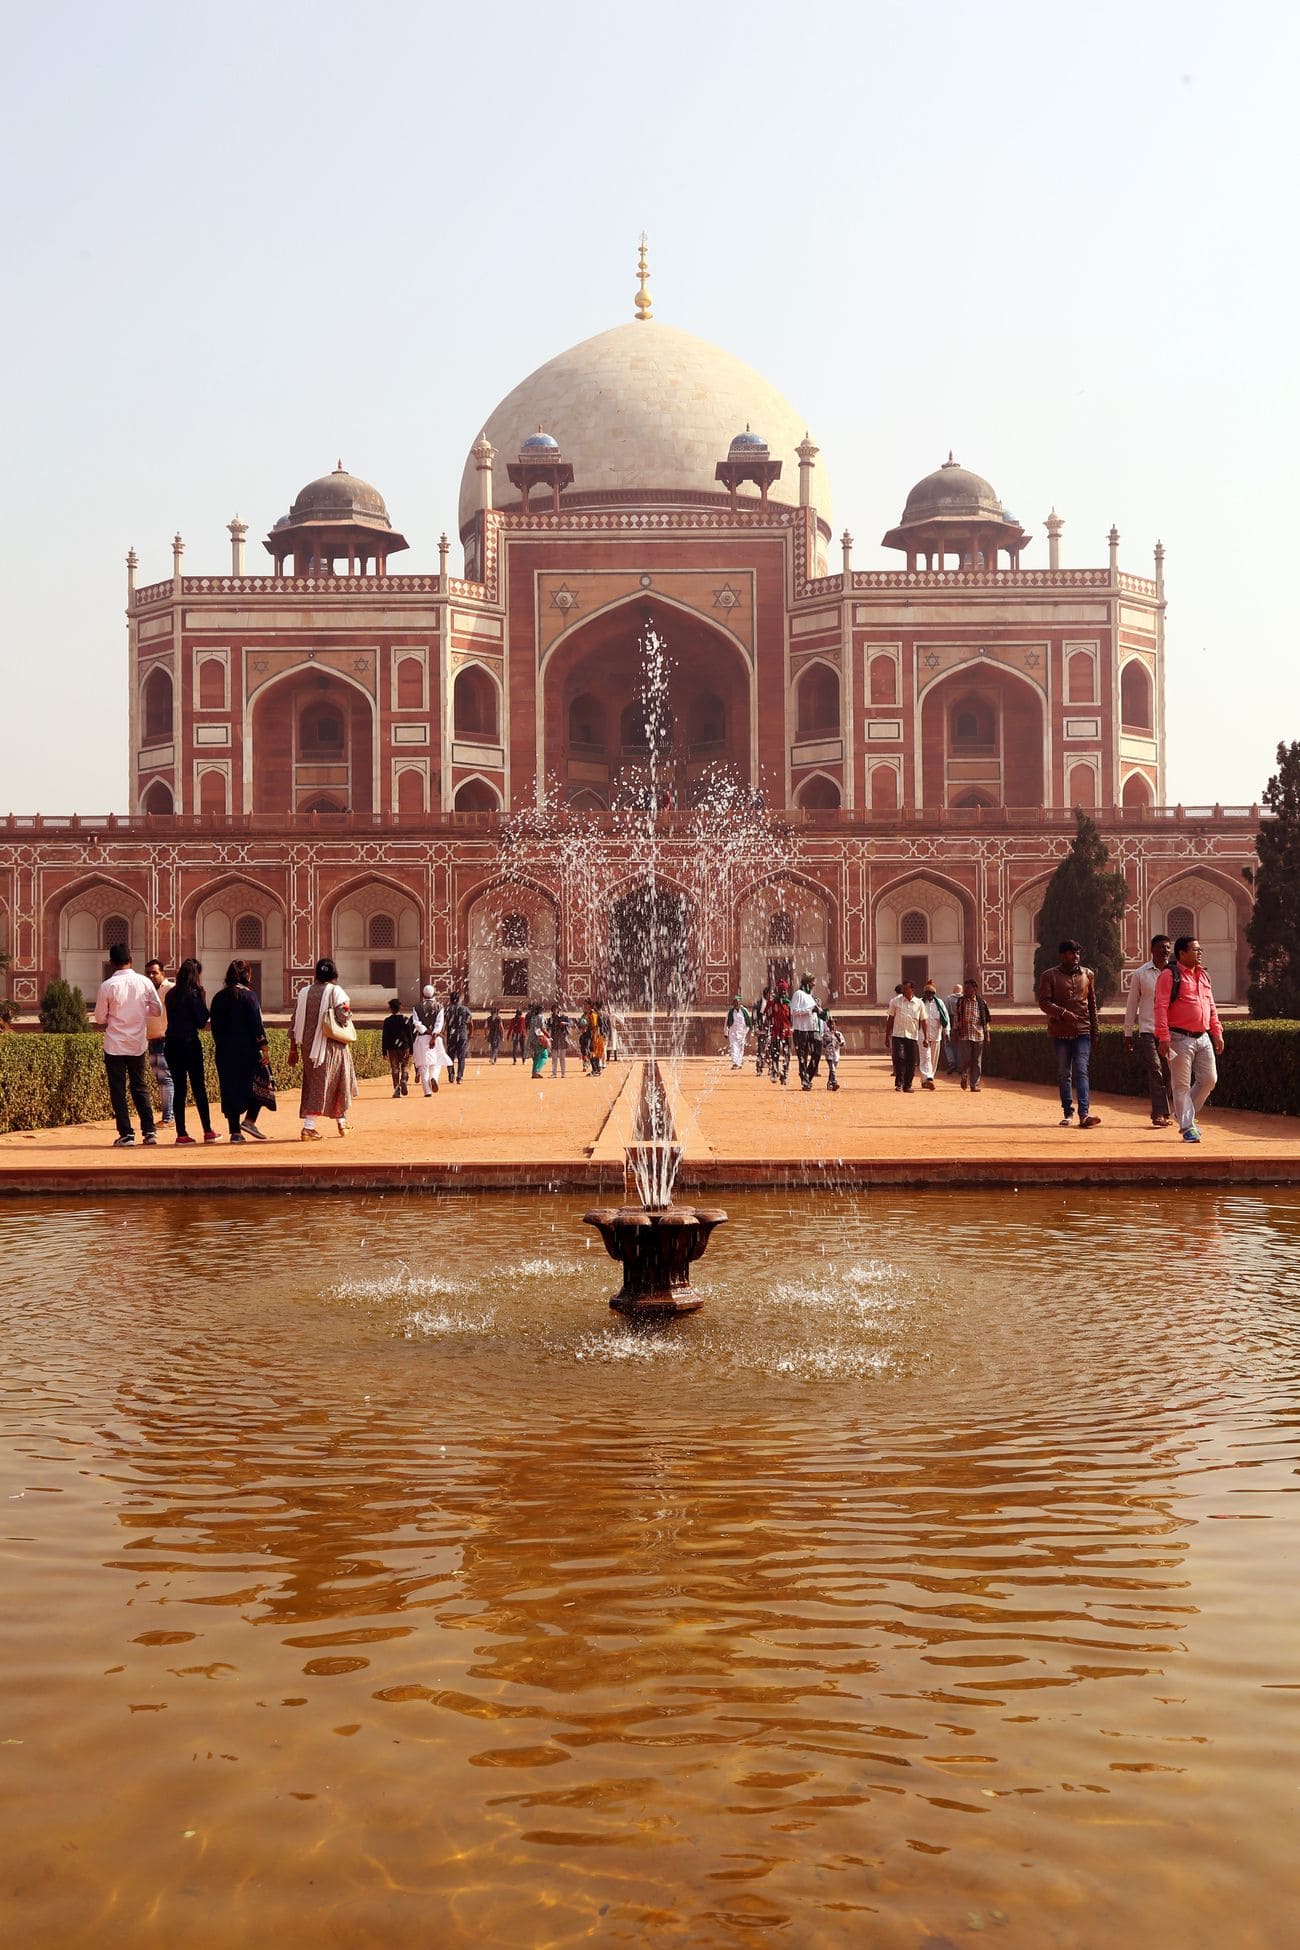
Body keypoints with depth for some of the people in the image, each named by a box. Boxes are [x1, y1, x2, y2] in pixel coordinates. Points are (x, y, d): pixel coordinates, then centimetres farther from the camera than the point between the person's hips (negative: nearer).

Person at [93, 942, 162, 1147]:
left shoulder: (107, 986, -12)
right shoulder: (144, 982, -4)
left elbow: (100, 1018, -5)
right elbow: (157, 1009, 2)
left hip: (115, 1045, -3)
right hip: (138, 1044, 3)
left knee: (118, 1090, 5)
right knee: (140, 1087, 15)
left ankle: (126, 1134, 2)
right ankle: (149, 1131, 9)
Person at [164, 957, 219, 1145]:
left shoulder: (171, 994, 9)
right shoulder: (193, 994, -10)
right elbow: (202, 1021, -8)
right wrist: (202, 1000, 4)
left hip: (171, 1045, 6)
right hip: (190, 1044, -6)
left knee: (179, 1089, 7)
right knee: (199, 1088, 1)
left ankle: (181, 1133, 5)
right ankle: (208, 1132, 5)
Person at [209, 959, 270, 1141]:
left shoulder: (218, 997, 8)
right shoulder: (247, 995, -8)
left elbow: (215, 1026, 11)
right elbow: (256, 1024, -12)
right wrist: (263, 1048, -10)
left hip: (224, 1050, 5)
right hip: (246, 1049, -5)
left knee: (230, 1088, 7)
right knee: (260, 1083, 9)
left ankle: (235, 1131, 6)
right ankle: (250, 1119, -6)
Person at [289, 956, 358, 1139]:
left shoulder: (304, 992, 6)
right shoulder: (335, 991, -6)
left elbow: (295, 1022, 6)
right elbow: (344, 1016, -17)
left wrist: (293, 1049, 11)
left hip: (308, 1045, 4)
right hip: (332, 1046, -4)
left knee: (313, 1084, 10)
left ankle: (309, 1126, 2)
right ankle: (342, 1122, 18)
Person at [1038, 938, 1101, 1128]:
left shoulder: (1088, 975, 11)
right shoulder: (1050, 976, 1)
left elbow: (1092, 1004, 16)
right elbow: (1044, 1002, -7)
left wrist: (1094, 1030, 14)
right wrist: (1062, 1012, -22)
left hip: (1082, 1031, 1)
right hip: (1060, 1032, -1)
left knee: (1081, 1071, -11)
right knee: (1063, 1074, 6)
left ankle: (1084, 1114, -20)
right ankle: (1068, 1113, 17)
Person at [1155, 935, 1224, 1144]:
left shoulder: (1203, 975, 16)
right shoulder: (1169, 975, -8)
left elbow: (1211, 1006, 22)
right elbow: (1161, 1007, -14)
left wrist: (1217, 1032, 15)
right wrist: (1164, 1036, -21)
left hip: (1203, 1038, 7)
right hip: (1180, 1038, -7)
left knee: (1209, 1079, 7)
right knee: (1182, 1085, -3)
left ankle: (1185, 1113, 25)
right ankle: (1188, 1127, 1)